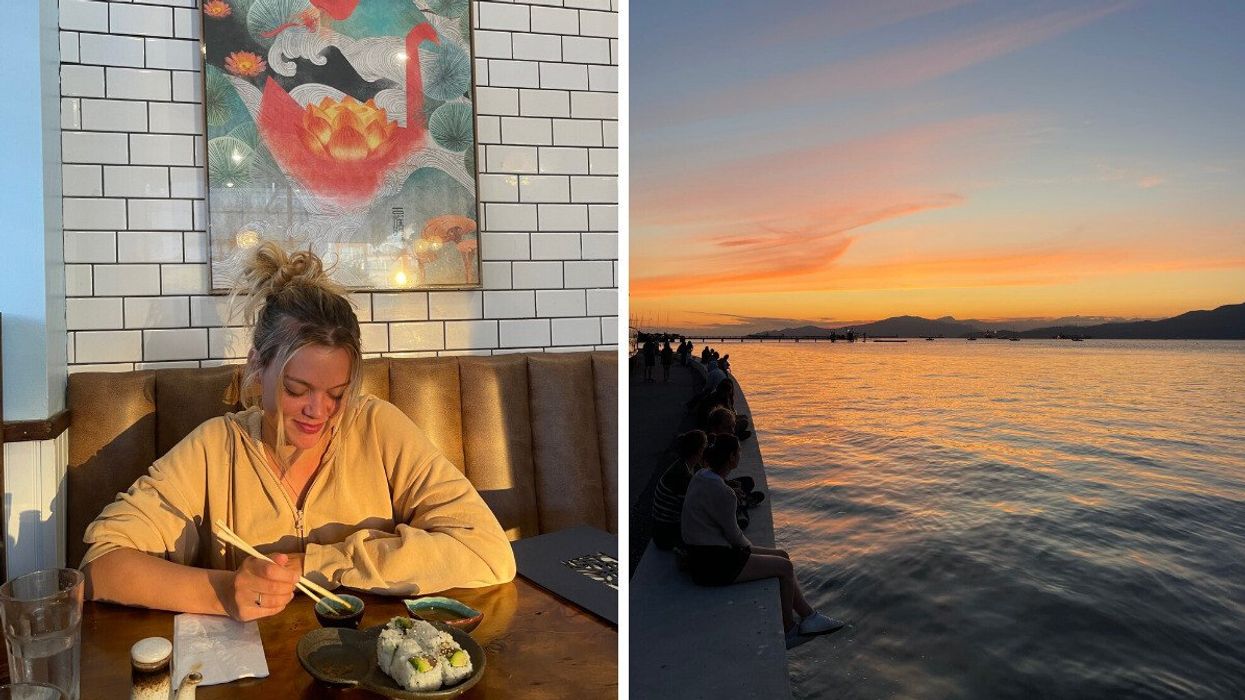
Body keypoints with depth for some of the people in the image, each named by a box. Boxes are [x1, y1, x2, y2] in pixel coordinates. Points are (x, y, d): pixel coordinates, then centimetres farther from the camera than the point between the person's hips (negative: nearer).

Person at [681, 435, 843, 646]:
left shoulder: (701, 476, 6)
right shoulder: (721, 492, -25)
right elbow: (733, 535, -14)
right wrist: (749, 547, 7)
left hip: (706, 555, 10)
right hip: (714, 565, -10)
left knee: (781, 556, 14)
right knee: (785, 567, -1)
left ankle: (807, 615, 19)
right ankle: (787, 630, 16)